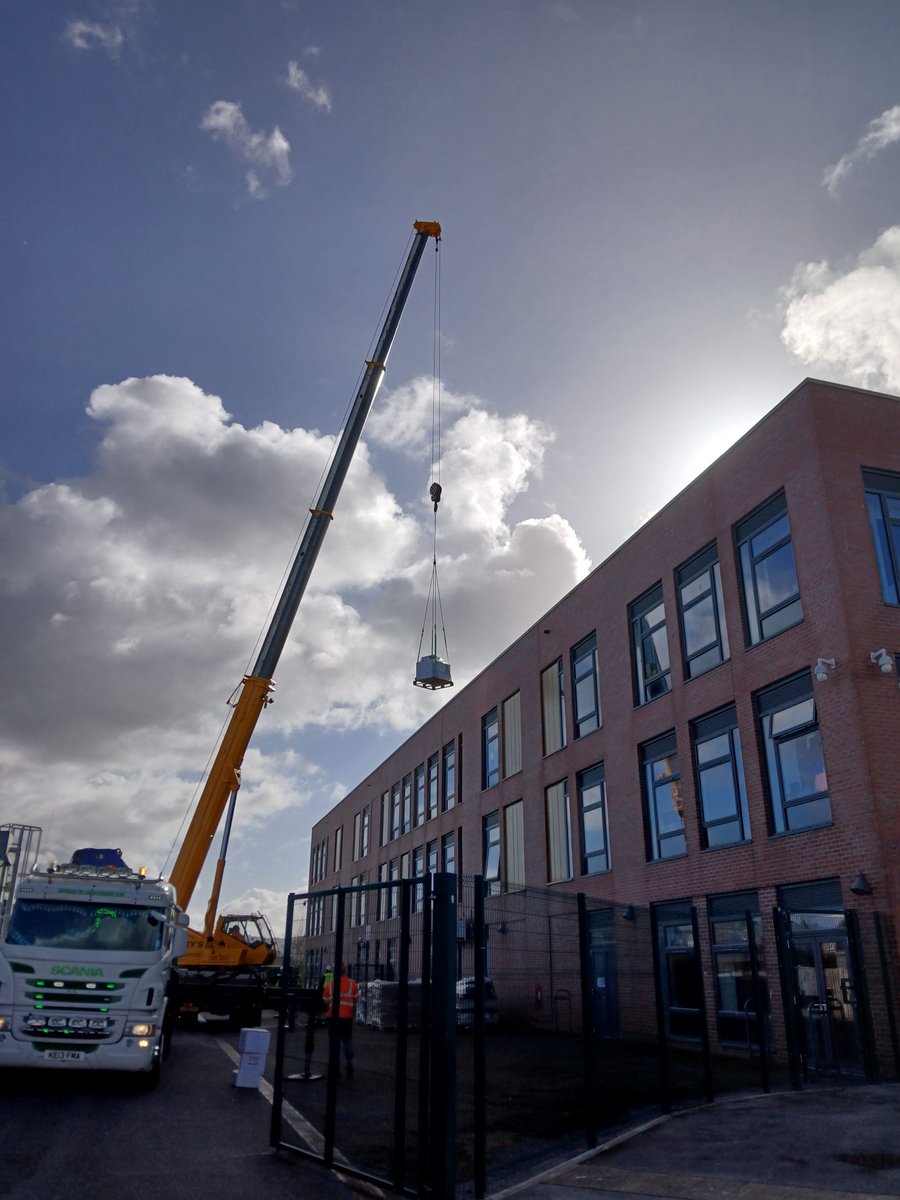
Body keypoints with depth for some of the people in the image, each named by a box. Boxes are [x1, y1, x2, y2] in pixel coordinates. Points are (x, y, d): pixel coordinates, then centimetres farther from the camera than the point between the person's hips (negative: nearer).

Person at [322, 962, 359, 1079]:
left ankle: (336, 1069, 10)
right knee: (348, 1042, 10)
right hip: (347, 1018, 0)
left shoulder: (329, 983, -4)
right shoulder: (352, 984, -4)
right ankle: (349, 1069, 9)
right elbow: (355, 1001, -1)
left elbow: (325, 1000, 1)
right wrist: (353, 1014, 11)